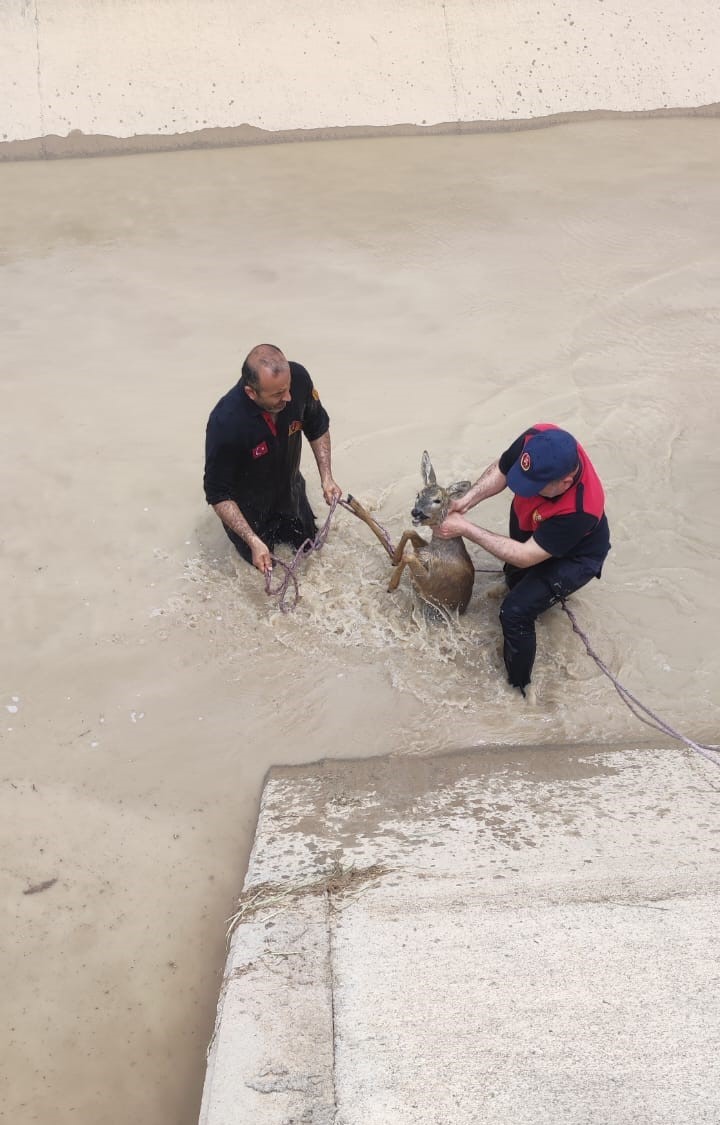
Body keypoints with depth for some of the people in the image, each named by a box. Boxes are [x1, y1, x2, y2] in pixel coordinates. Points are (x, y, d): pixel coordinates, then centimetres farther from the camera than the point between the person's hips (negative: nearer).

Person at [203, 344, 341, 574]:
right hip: (247, 505, -4)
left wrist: (326, 478, -14)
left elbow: (318, 427, -6)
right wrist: (254, 542, -33)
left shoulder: (298, 378, -29)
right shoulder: (225, 423, -41)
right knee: (263, 566, 15)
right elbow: (218, 494, -28)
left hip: (289, 488, 4)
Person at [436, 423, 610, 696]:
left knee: (515, 612, -16)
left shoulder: (580, 509, -46)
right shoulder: (537, 439, -34)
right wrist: (465, 501, -29)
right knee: (514, 578, 28)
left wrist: (466, 529, -35)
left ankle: (517, 688, 4)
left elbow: (524, 556, -36)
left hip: (573, 556, -6)